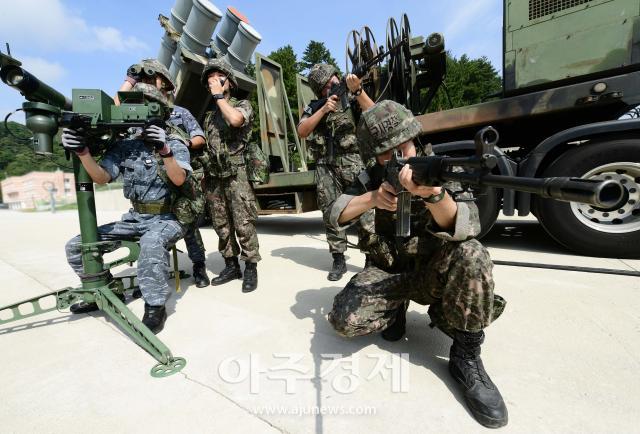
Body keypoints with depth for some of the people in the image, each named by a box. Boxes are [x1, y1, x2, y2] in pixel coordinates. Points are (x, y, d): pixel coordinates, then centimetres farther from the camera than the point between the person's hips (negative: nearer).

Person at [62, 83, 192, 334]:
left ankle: (155, 307, -22)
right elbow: (102, 177, -3)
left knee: (151, 243, -39)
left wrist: (164, 151, -30)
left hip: (168, 218, -5)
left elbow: (179, 179, -17)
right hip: (135, 218, 6)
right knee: (76, 246, 0)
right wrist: (83, 152, -20)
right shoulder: (124, 146, 8)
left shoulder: (175, 146, -2)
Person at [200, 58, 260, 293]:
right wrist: (204, 174, 13)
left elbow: (235, 119, -20)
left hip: (237, 175, -6)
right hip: (214, 177, 6)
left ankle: (250, 268, 3)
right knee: (221, 225, 8)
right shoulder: (209, 114, 22)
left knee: (243, 224, -7)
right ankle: (231, 265, 19)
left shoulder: (243, 104, 4)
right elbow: (206, 146, 23)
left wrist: (219, 95, -6)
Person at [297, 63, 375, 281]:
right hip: (325, 166, 2)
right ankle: (339, 259, 14)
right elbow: (302, 132, 0)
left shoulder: (352, 99, 10)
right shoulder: (313, 107, 15)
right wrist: (323, 109, -7)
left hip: (352, 162, -2)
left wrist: (357, 90, -16)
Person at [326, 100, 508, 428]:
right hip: (386, 272, 1)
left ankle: (466, 356, -12)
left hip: (432, 270, 0)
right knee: (344, 319, -25)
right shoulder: (372, 178, -2)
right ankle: (395, 309, 8)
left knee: (470, 254, -33)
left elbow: (465, 228, -27)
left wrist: (433, 193, -49)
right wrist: (371, 199, -31)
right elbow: (335, 215, -12)